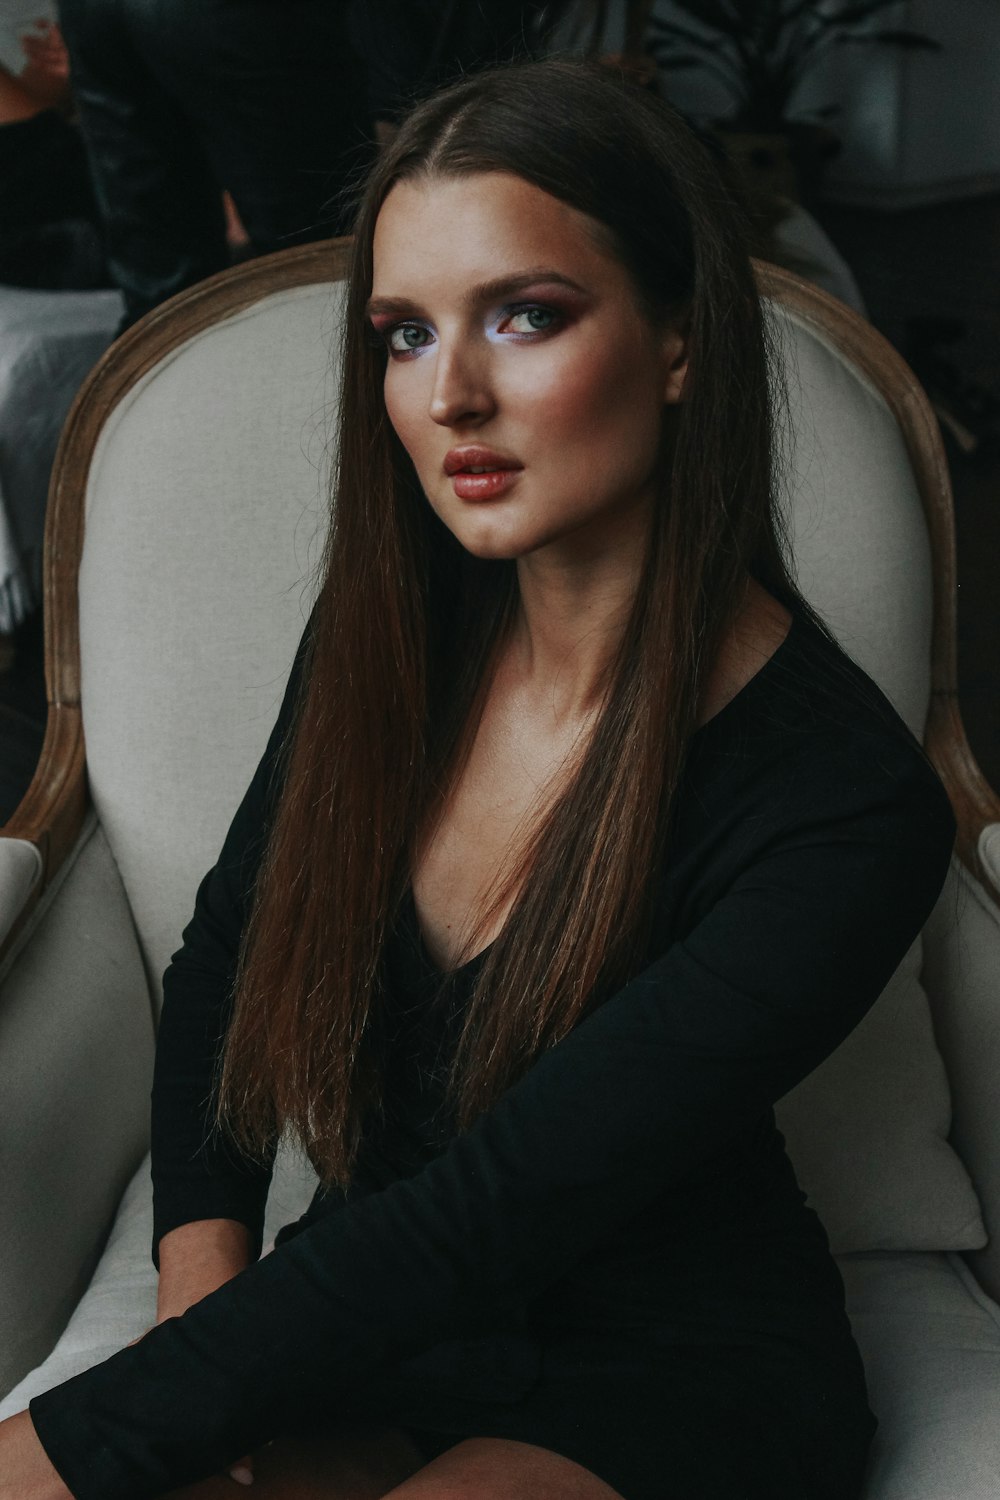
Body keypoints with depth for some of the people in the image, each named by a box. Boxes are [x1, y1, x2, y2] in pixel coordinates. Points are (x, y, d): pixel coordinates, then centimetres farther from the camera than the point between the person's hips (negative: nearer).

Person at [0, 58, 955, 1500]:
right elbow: (226, 953, 8)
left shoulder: (845, 809, -23)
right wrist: (205, 1261, -7)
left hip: (671, 1384, -4)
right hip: (368, 1320, 5)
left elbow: (495, 1206, -25)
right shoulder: (394, 628, -6)